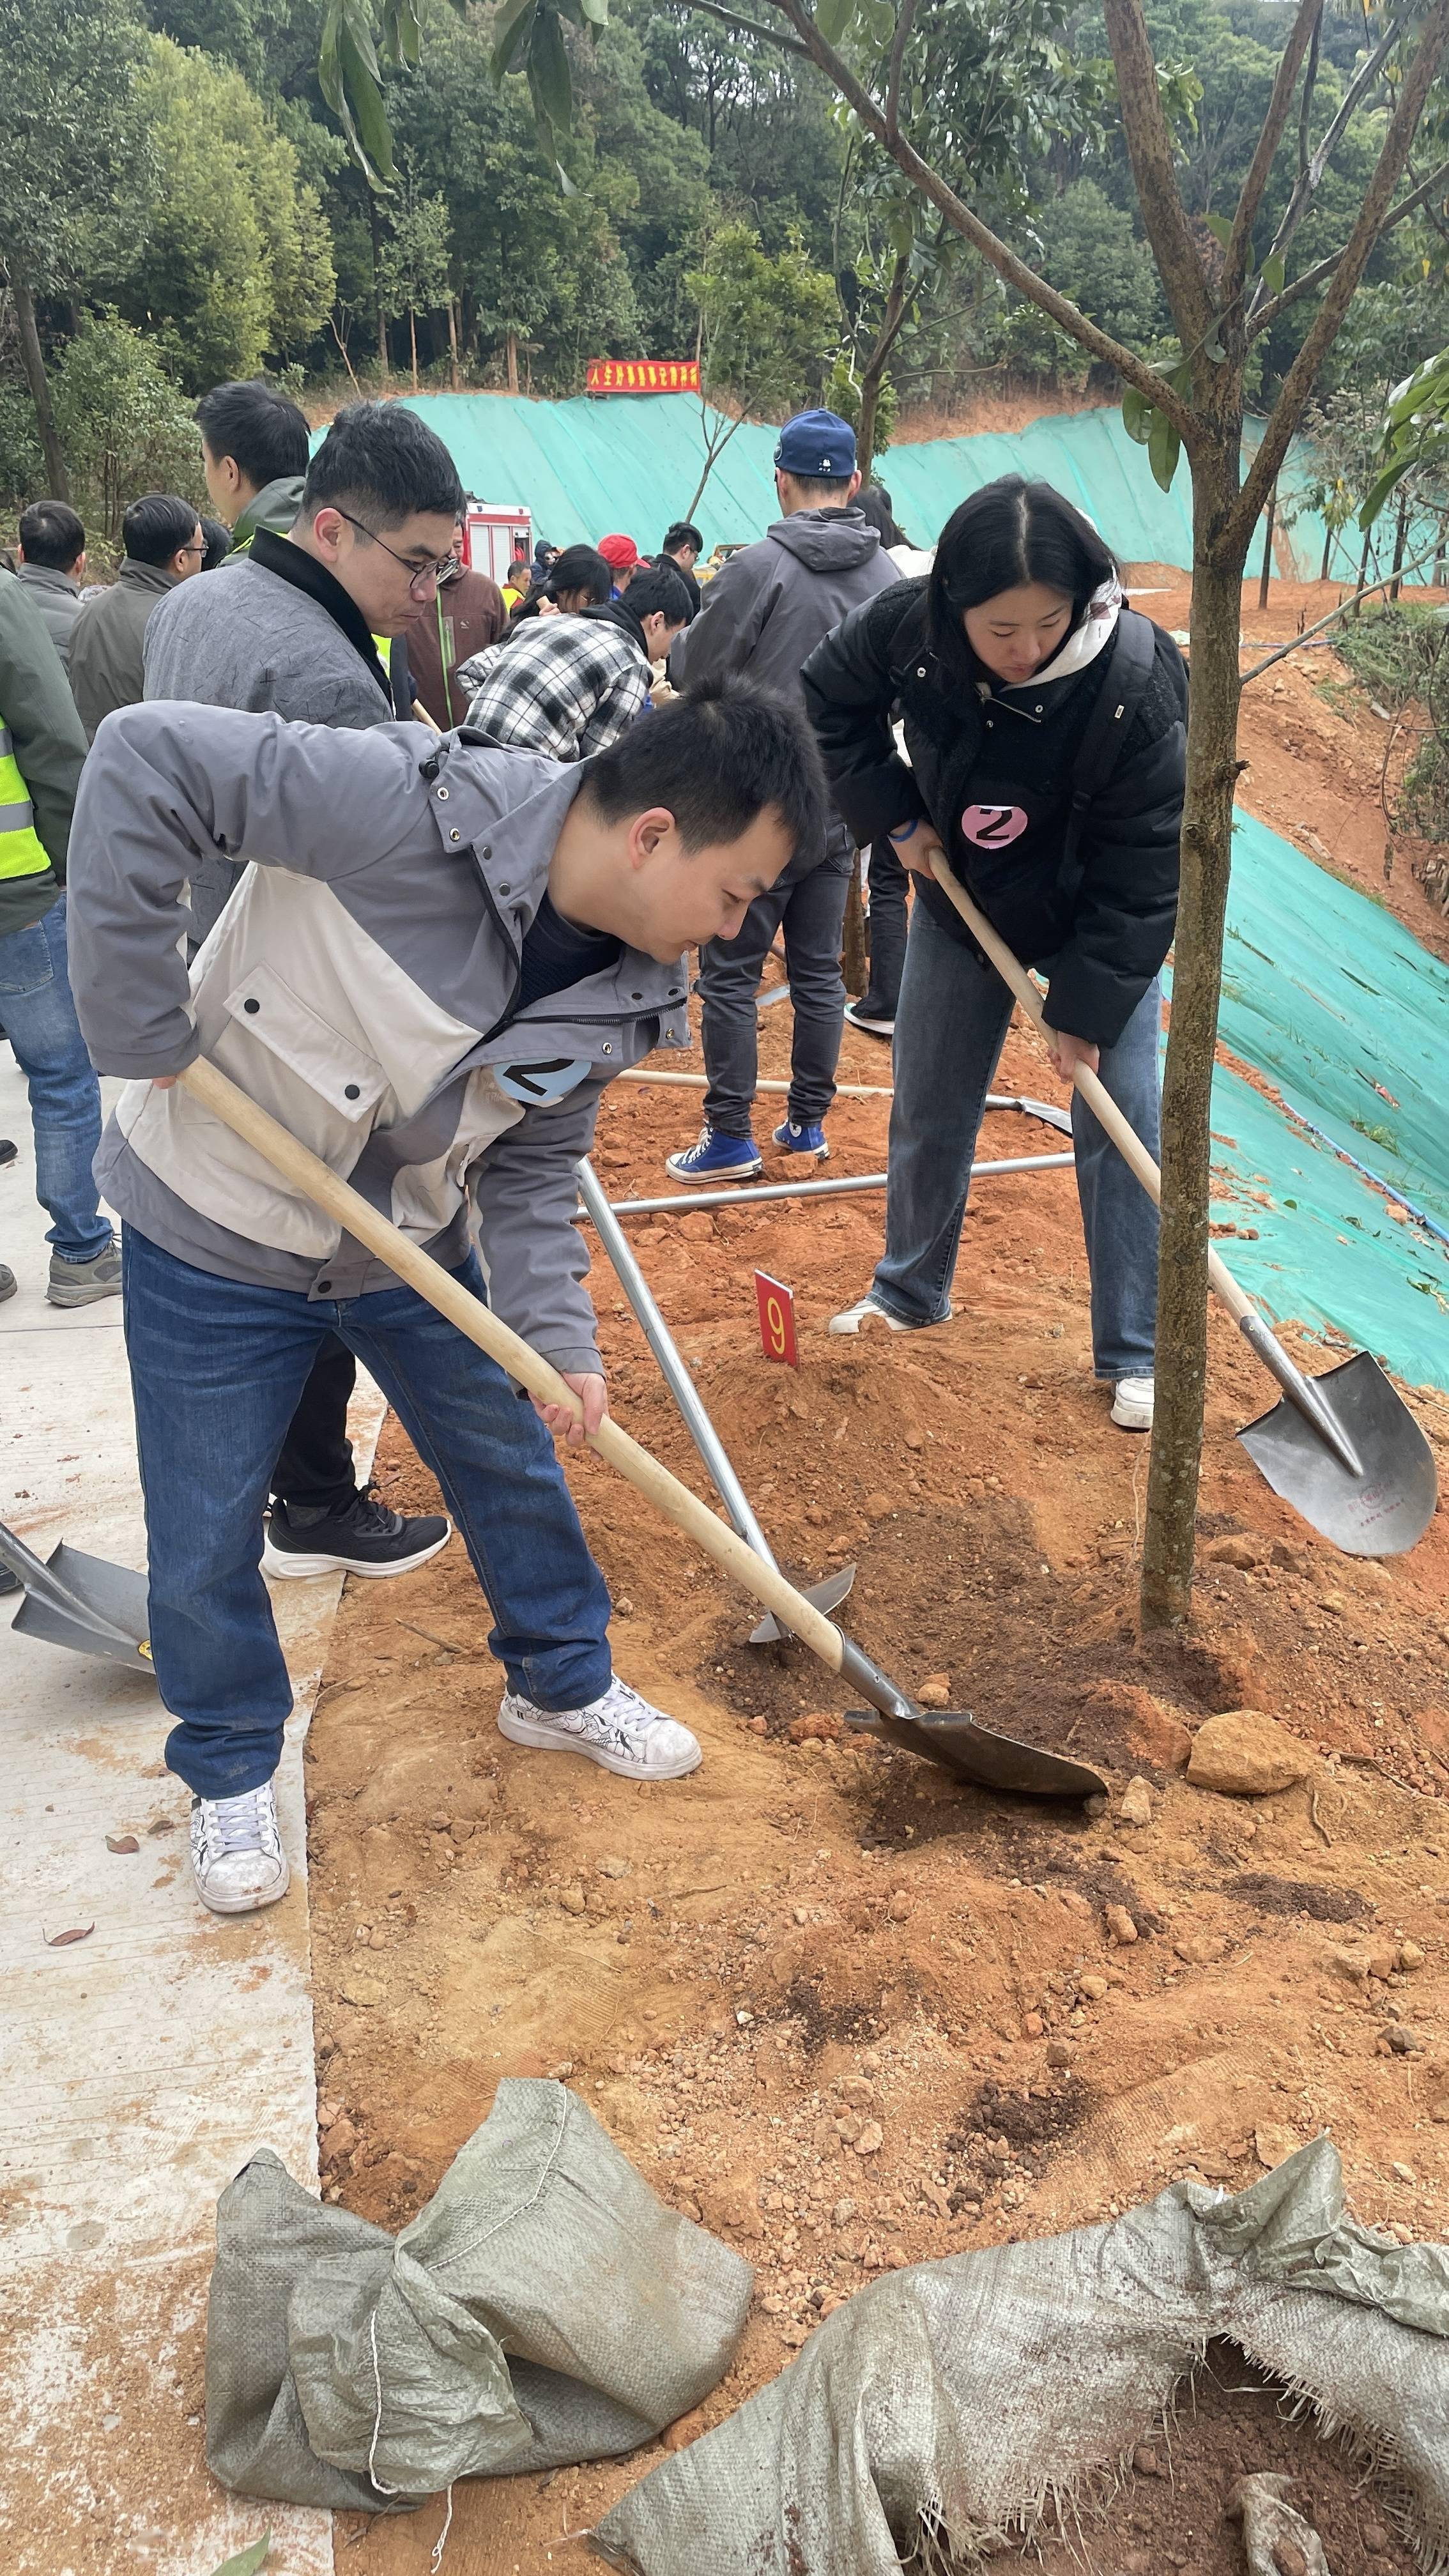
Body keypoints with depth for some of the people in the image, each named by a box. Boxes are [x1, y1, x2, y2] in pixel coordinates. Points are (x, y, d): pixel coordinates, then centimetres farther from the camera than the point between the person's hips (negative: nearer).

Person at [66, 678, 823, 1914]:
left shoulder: (625, 992, -11)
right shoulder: (412, 806, -33)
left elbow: (532, 1170, -3)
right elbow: (148, 759, -33)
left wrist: (559, 1337, -16)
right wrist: (139, 1024, -29)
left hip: (411, 1245, 5)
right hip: (214, 1231, -5)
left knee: (514, 1464, 16)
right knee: (205, 1542, 7)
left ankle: (564, 1684, 42)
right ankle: (231, 1771, 33)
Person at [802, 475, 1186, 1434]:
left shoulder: (1137, 682, -33)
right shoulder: (909, 628, -24)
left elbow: (1142, 870, -26)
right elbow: (829, 702, -2)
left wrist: (1087, 1006, -25)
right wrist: (896, 814, -11)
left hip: (1100, 921, -3)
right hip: (962, 900, 4)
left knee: (1120, 1122, -6)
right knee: (928, 1110, 12)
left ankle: (1135, 1355, 6)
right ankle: (911, 1291, 35)